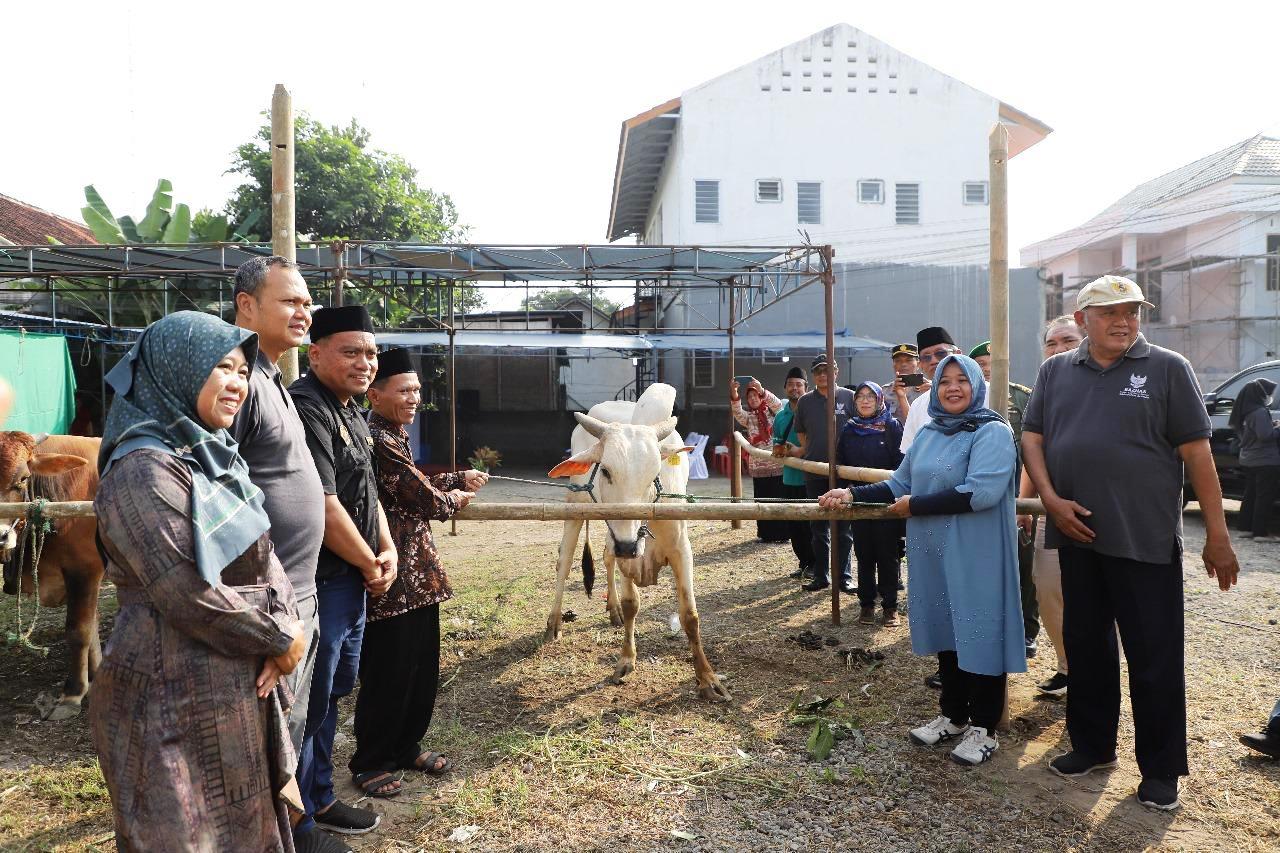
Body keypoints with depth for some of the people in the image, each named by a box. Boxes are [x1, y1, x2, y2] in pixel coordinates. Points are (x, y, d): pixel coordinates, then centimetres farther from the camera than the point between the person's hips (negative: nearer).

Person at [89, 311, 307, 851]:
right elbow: (191, 595, -25)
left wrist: (286, 628, -8)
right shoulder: (144, 470, -20)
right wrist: (280, 640, -13)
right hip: (177, 698, -8)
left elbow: (262, 557, 8)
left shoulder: (212, 456, 9)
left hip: (240, 683, 9)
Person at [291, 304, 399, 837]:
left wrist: (387, 551, 5)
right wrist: (369, 564, -12)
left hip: (353, 576, 10)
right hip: (318, 580, -10)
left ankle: (320, 798, 38)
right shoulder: (307, 409, -20)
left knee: (335, 690, 21)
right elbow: (324, 508, -25)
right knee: (311, 700, 3)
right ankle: (298, 823, 20)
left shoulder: (351, 410, 13)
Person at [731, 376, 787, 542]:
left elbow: (777, 404, -16)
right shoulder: (748, 416, 10)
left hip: (777, 464, -2)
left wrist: (762, 390, -33)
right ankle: (765, 533, 11)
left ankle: (781, 533, 7)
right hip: (758, 466, 2)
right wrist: (734, 395, -29)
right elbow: (737, 412, -10)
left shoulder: (772, 411, 6)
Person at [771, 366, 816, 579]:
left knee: (810, 524, -1)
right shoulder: (780, 416, 12)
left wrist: (797, 451, -20)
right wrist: (779, 450, -5)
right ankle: (804, 562, 23)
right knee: (793, 525, 10)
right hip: (789, 478, 6)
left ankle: (814, 564, 12)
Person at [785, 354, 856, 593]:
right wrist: (802, 451, 5)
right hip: (814, 474, 3)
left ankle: (844, 576, 12)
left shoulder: (849, 397, 0)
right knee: (818, 528, 9)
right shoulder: (805, 401, 8)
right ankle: (820, 575, 19)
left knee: (843, 528, 4)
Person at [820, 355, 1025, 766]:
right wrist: (853, 493, 3)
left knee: (979, 634, 2)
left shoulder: (992, 432, -10)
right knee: (946, 632, 15)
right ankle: (953, 715, 30)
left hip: (977, 556, -6)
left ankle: (983, 728, 17)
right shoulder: (928, 434, 13)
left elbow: (981, 492, -23)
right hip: (934, 553, 7)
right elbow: (900, 484, 16)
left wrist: (915, 506, -17)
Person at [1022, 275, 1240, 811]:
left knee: (1154, 657, 5)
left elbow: (1197, 454, -3)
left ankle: (1160, 770, 21)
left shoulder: (1167, 369, -1)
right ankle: (1092, 745, 31)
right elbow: (1032, 437, 7)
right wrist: (1052, 499, -8)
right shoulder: (1055, 372, 8)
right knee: (1085, 646, 15)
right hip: (1077, 535, 4)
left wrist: (1216, 536, -5)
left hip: (1145, 540, -3)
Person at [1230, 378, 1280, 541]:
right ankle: (1261, 532, -3)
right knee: (1265, 497, -4)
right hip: (1265, 461, -9)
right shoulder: (1260, 412, -19)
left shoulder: (1248, 411, 9)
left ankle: (1247, 527, 19)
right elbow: (1265, 435, -26)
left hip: (1249, 460, 9)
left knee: (1251, 494, 15)